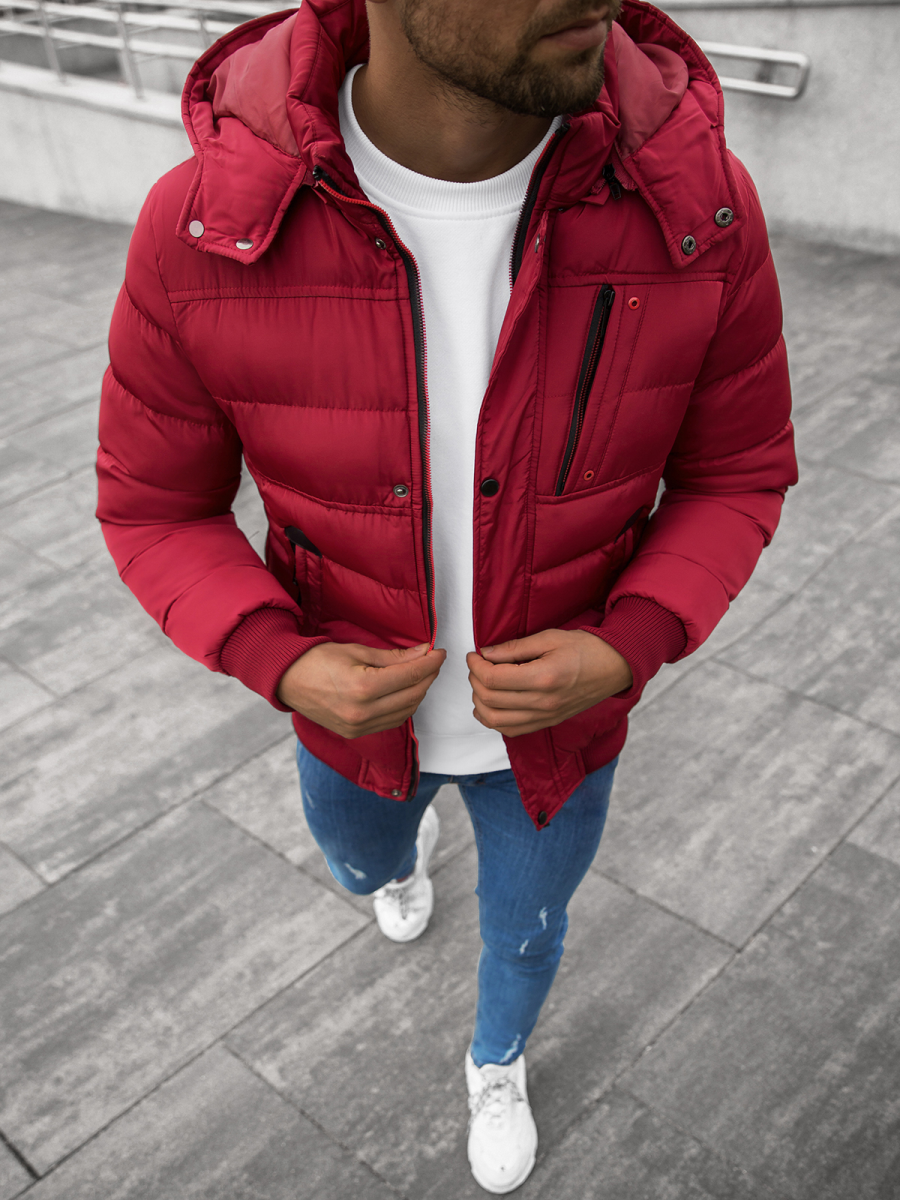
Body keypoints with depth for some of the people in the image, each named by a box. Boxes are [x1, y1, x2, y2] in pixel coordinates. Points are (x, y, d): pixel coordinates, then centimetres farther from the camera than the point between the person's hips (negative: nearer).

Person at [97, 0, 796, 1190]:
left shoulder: (696, 203, -29)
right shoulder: (204, 233, -30)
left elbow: (732, 476, -12)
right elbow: (157, 510, -13)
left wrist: (618, 659, -28)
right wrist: (284, 670, -30)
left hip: (554, 704, 0)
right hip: (365, 699, 1)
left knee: (524, 922, 27)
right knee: (363, 863, 33)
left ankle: (498, 1061, 65)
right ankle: (405, 844, 74)